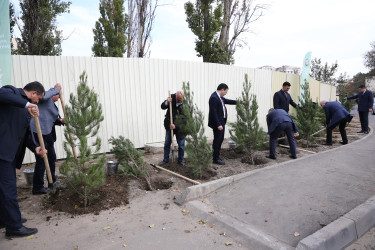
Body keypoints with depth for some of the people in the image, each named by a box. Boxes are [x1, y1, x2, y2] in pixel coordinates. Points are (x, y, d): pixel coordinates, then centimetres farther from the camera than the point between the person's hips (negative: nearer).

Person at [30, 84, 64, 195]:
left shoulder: (52, 104, 22)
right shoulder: (46, 99, -6)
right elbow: (43, 97, -31)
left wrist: (60, 121, 5)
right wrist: (56, 89, -19)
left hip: (48, 133, 10)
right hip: (39, 132, -10)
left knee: (52, 158, 16)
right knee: (41, 160, -6)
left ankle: (52, 182, 29)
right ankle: (37, 188, 5)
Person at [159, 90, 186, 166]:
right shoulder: (172, 97, -8)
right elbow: (162, 107, -5)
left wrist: (175, 125, -29)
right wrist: (167, 102, -26)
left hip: (180, 126, -3)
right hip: (169, 125, 3)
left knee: (181, 144, 7)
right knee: (167, 143, 11)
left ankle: (180, 160, 25)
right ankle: (165, 160, 26)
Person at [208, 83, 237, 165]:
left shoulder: (220, 97, 10)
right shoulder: (213, 98, -19)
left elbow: (227, 101, 27)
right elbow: (213, 113, -23)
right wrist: (218, 125, -24)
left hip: (222, 122, 10)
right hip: (217, 123, -10)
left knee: (220, 139, 17)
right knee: (217, 140, -1)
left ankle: (217, 156, 30)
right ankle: (215, 159, 11)